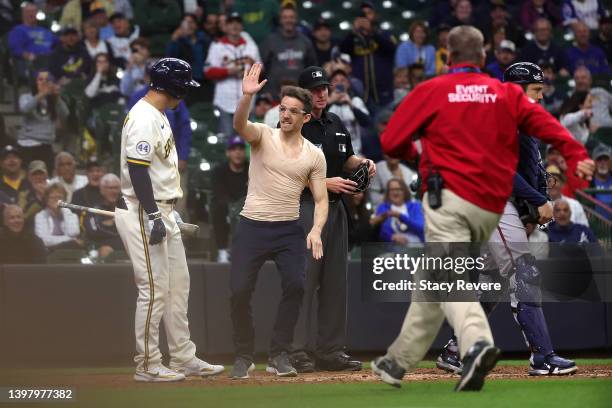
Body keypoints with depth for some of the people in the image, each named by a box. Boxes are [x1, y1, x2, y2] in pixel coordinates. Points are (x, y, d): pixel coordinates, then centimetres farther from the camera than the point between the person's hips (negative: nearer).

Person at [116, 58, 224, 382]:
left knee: (178, 285, 13)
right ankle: (147, 365, -1)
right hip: (143, 213, -11)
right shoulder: (143, 118, -17)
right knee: (154, 288, -7)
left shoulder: (159, 116, 16)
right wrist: (153, 216, -25)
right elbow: (137, 170, -23)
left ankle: (183, 358, 19)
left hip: (162, 212, 11)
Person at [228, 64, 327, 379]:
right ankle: (244, 357, 12)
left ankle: (279, 356, -5)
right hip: (252, 226, -1)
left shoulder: (314, 156, 6)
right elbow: (239, 125, -24)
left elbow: (321, 200, 6)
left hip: (289, 230, 1)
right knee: (239, 291, -8)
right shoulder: (263, 136, -2)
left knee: (295, 284, -18)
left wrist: (316, 230, -13)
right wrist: (247, 96, -43)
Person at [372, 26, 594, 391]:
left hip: (449, 199, -5)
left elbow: (391, 143, 3)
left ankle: (477, 342, -43)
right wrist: (575, 154, -15)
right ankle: (399, 361, 21)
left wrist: (414, 153, 24)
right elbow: (543, 122, -4)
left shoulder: (430, 91, 4)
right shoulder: (508, 93, 12)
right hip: (491, 207, 5)